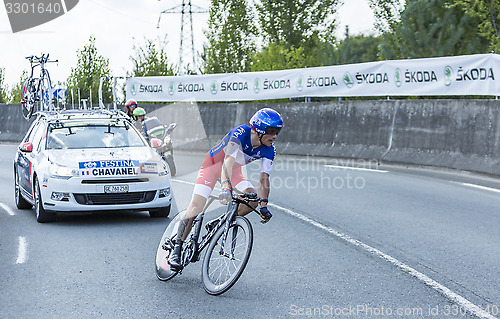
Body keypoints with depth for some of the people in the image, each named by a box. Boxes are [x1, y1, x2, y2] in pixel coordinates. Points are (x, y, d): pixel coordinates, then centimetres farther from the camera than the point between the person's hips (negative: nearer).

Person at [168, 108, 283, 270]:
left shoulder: (269, 150, -17)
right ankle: (176, 249, -4)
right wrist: (226, 187, -60)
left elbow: (264, 179, -17)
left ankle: (218, 224, 1)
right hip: (213, 163, -5)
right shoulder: (240, 133, -34)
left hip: (234, 169, 6)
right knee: (196, 207, -16)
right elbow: (228, 161, -45)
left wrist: (263, 205, -29)